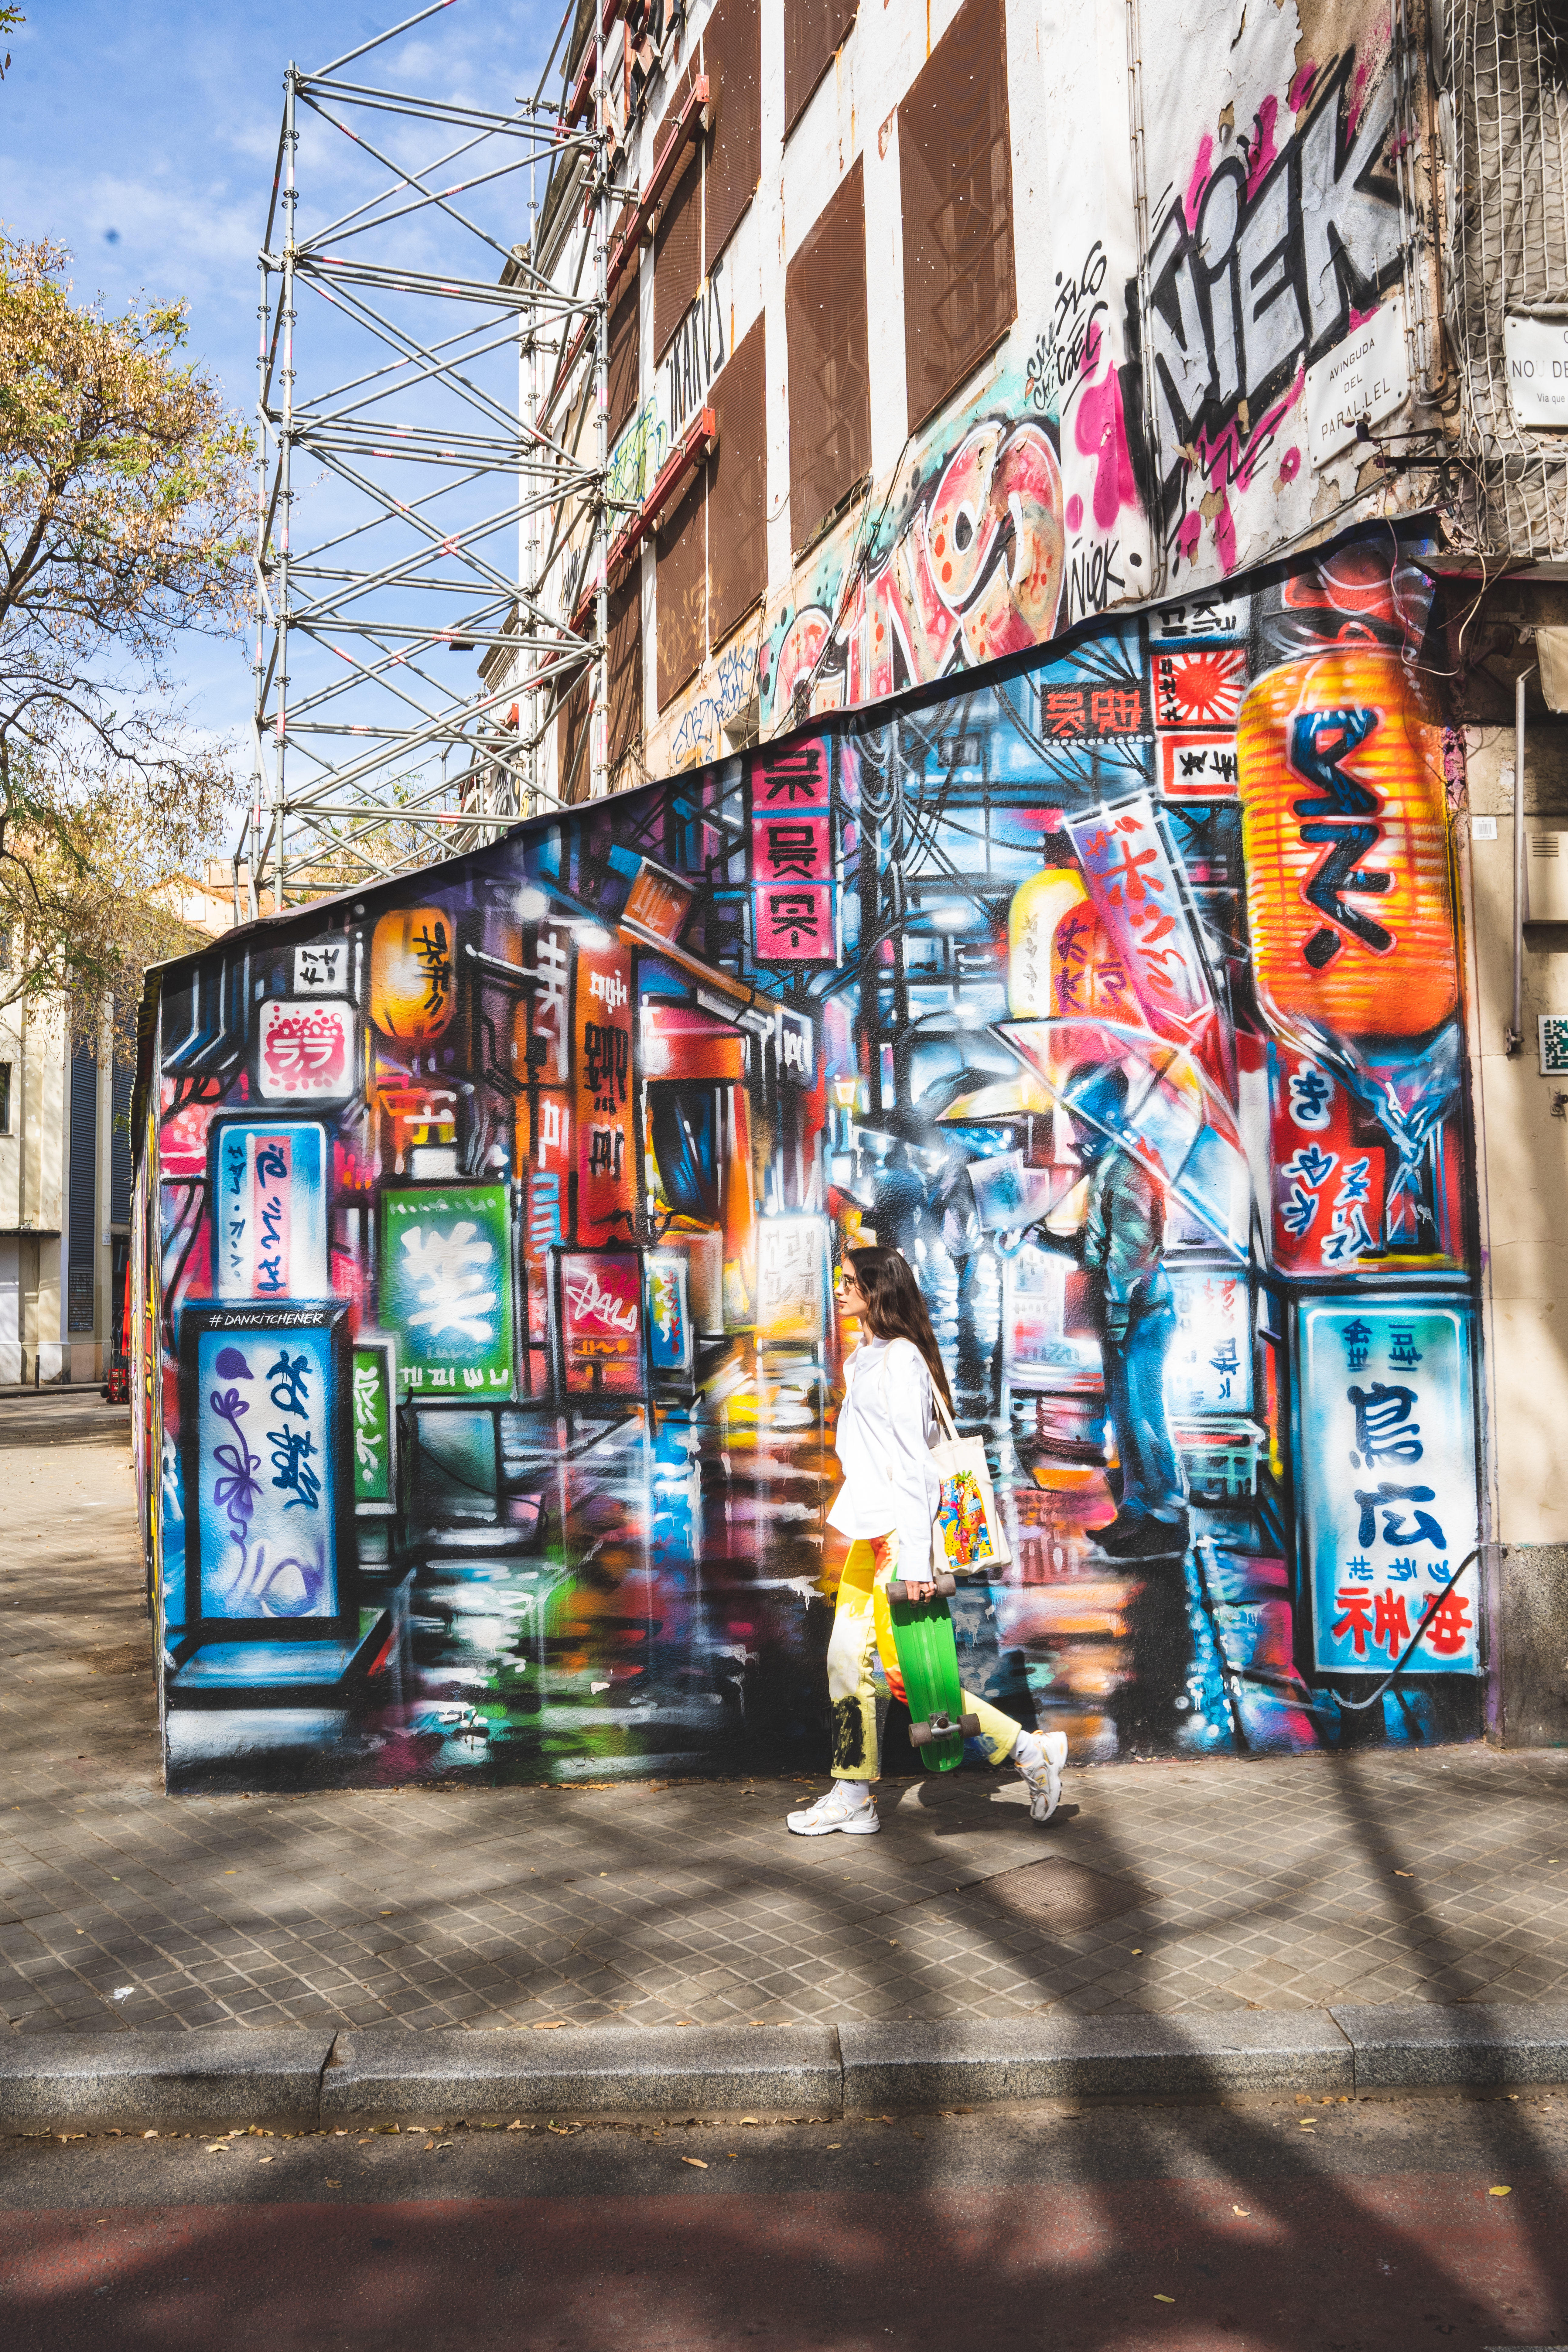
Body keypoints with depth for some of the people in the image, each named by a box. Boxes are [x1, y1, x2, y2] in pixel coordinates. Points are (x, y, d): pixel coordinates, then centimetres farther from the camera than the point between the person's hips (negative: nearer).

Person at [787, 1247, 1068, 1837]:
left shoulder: (900, 1358, -14)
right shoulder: (862, 1360, 16)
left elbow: (912, 1460, -19)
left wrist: (915, 1556, -22)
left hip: (901, 1530, -10)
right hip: (870, 1530, 10)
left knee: (906, 1671, -7)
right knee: (848, 1659, 10)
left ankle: (1030, 1750, 4)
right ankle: (853, 1799, 19)